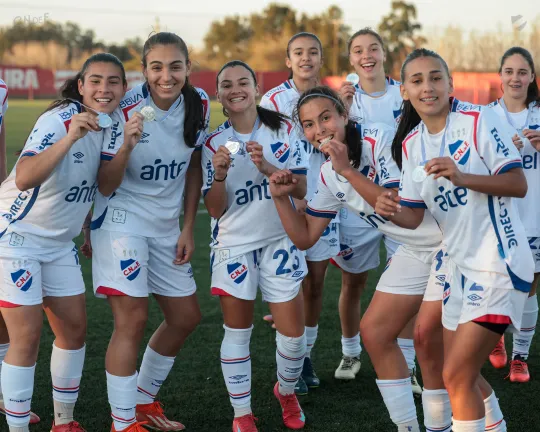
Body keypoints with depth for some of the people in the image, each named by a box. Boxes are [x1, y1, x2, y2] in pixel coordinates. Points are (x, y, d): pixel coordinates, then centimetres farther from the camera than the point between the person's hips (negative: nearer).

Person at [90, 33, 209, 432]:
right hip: (122, 219, -6)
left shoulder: (198, 103, -7)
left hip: (166, 226, 6)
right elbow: (106, 186, -18)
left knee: (186, 318, 11)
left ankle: (144, 400, 30)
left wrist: (188, 228, 5)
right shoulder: (126, 110, -21)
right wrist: (126, 146, -35)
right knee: (133, 318, -15)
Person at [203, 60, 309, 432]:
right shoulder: (215, 143, -1)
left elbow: (301, 189, -7)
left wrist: (266, 166, -21)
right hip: (234, 244, 0)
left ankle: (286, 391, 30)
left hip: (279, 241, 0)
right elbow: (215, 210, -3)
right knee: (238, 331, 4)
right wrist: (220, 175, -21)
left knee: (293, 332, 0)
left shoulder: (283, 131, -2)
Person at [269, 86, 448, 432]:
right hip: (414, 249, 9)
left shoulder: (379, 138, -20)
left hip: (449, 238, -9)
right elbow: (305, 237, 10)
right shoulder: (329, 174, 4)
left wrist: (348, 171, -28)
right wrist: (280, 197, -3)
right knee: (374, 332, 7)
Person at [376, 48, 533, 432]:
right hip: (461, 264, 8)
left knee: (456, 376, -12)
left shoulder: (477, 120, -14)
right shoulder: (411, 143, 5)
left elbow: (518, 184, -17)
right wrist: (391, 212, -16)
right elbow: (414, 216, 7)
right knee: (463, 373, 19)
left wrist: (462, 177, -31)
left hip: (498, 265, -7)